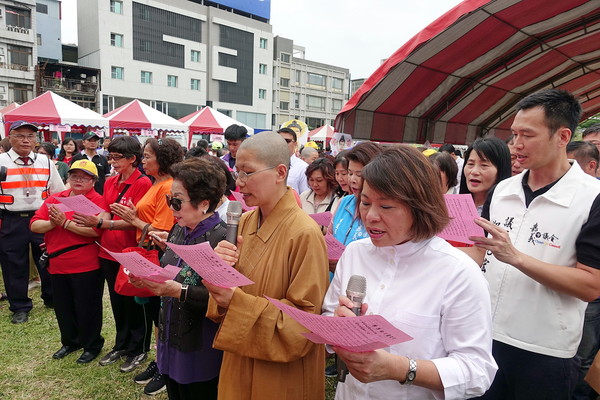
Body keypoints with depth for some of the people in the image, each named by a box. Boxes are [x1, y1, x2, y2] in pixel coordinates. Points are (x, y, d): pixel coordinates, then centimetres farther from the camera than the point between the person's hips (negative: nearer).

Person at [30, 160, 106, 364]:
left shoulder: (97, 201, -10)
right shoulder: (54, 199, 9)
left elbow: (96, 230, -24)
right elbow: (34, 225, 3)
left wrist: (65, 222, -20)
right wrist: (52, 223, -17)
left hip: (85, 266, -6)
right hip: (57, 265, 6)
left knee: (87, 308, 7)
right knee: (63, 307, 20)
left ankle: (92, 345, 27)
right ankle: (70, 342, 40)